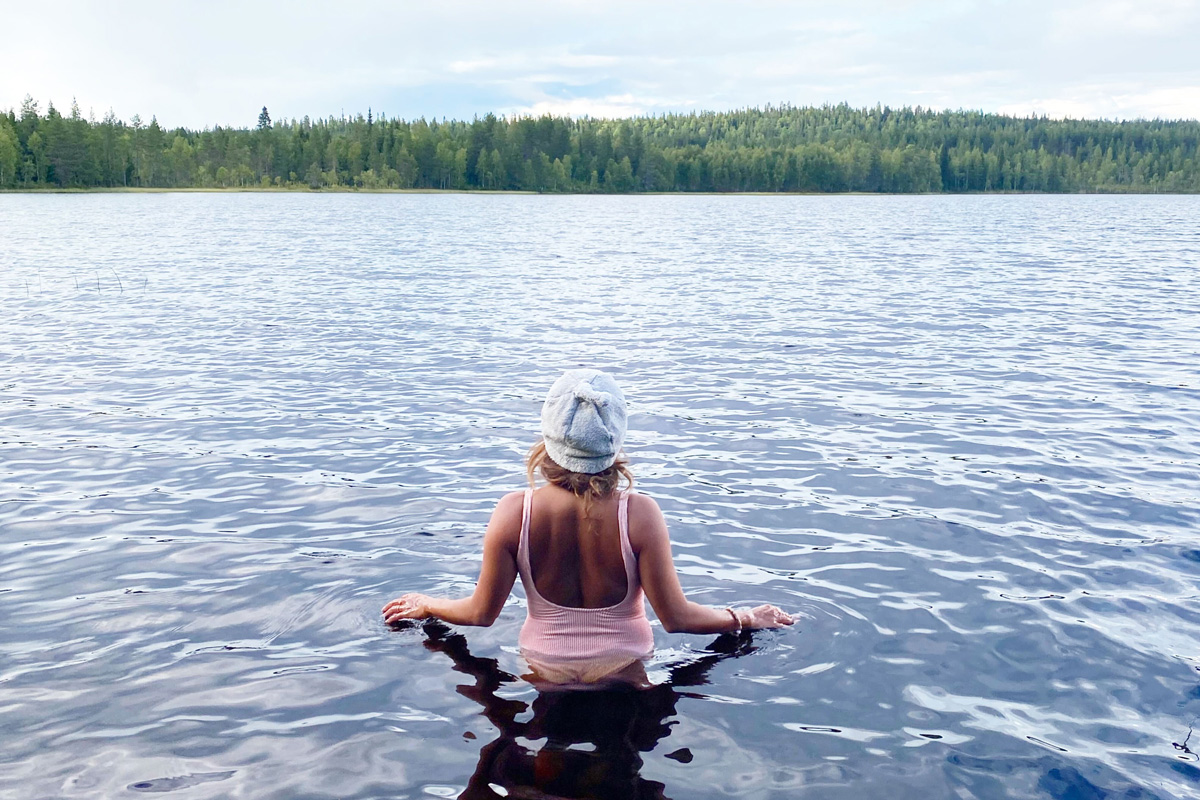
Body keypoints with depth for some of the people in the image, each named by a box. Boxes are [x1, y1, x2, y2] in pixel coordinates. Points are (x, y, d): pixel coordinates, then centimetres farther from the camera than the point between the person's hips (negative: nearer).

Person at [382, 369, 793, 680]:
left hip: (545, 666, 1)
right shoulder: (639, 514, -21)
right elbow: (676, 618, -13)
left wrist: (425, 605, 14)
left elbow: (481, 613, -6)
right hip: (622, 665, -1)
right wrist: (748, 618, 4)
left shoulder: (513, 513, -18)